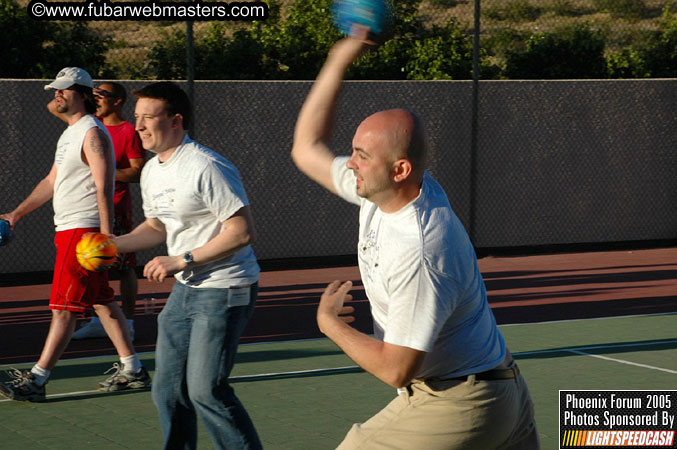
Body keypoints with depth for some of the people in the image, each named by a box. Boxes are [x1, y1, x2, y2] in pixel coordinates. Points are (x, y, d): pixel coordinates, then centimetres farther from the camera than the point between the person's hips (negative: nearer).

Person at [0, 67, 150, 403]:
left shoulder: (92, 134, -13)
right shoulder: (69, 134, 18)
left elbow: (103, 189, -19)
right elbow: (51, 182, 26)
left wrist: (106, 235, -24)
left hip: (84, 230, -10)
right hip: (68, 230, 10)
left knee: (64, 308, -9)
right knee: (101, 301, 12)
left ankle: (36, 381, -10)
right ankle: (132, 370, 17)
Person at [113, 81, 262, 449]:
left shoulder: (206, 168, -19)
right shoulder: (151, 171, 9)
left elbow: (242, 232, -22)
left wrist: (182, 261, -21)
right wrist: (114, 244, 6)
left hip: (224, 290, -9)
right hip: (185, 290, 9)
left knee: (205, 390, -12)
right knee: (167, 390, 9)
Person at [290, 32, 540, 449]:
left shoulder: (418, 255, -29)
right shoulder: (381, 191, -2)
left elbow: (395, 368, -25)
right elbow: (308, 148, 12)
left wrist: (331, 324, -11)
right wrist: (341, 59, 4)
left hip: (456, 406, -10)